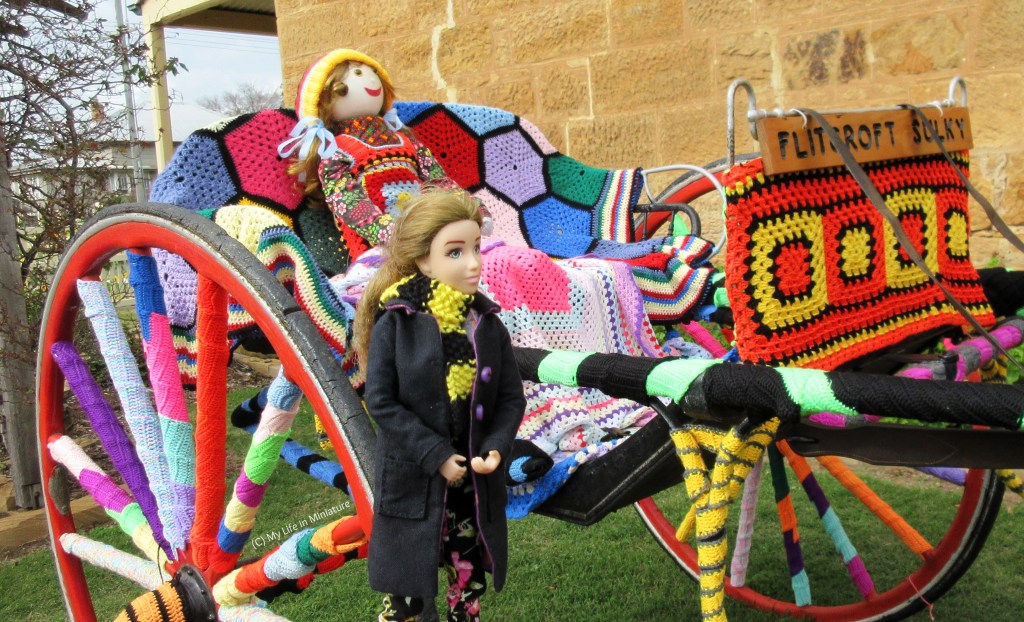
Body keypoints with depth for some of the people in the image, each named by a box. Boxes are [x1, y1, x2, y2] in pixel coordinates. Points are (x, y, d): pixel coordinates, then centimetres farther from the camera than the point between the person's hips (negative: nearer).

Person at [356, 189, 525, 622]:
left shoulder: (487, 323, -2)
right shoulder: (395, 323, -12)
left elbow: (512, 397, 3)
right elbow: (380, 401, -13)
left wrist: (496, 448, -14)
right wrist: (435, 455, -17)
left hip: (475, 481, 4)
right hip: (413, 483, -3)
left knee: (470, 581, 17)